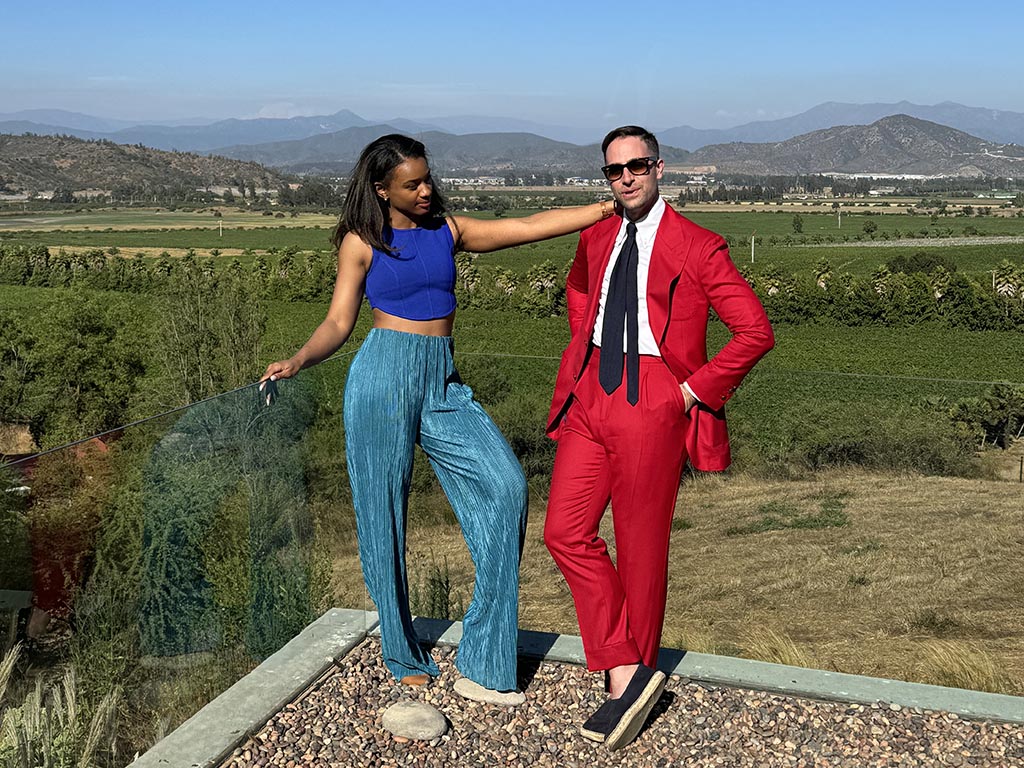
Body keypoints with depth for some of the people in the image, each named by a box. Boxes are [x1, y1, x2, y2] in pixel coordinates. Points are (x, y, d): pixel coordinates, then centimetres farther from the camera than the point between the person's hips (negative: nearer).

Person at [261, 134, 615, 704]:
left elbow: (531, 226, 9)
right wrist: (295, 362, -15)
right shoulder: (362, 243, 4)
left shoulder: (449, 230, 13)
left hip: (443, 383, 4)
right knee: (385, 514, 1)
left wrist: (610, 207, 5)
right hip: (383, 377, -3)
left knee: (505, 485, -12)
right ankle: (404, 655, 21)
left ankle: (482, 664, -5)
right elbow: (338, 324, 2)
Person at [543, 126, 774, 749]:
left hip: (652, 406, -6)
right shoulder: (594, 239, 13)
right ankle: (626, 674, 6)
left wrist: (696, 389, -10)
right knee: (565, 531, -2)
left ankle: (638, 670, 24)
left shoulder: (697, 247, -5)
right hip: (591, 397, 6)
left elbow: (756, 330, -7)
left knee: (641, 545, 4)